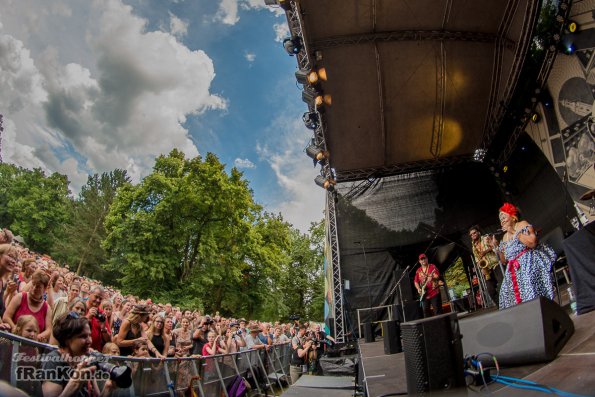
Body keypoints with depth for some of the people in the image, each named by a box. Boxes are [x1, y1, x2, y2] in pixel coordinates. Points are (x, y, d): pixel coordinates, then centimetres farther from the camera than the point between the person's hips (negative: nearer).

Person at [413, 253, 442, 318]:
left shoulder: (432, 267, 0)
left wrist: (432, 277, -33)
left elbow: (437, 276, -12)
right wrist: (418, 289, -1)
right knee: (426, 311, 7)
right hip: (424, 294, 5)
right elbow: (416, 281, 15)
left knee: (437, 310, -5)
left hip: (434, 292, -4)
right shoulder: (418, 271, 11)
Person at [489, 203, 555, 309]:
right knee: (515, 298, -7)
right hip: (514, 271, 6)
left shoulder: (523, 225, 2)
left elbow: (532, 243, -16)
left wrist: (514, 232, -12)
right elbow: (505, 260, 20)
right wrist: (496, 247, 6)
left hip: (528, 264, -6)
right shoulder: (505, 237, 20)